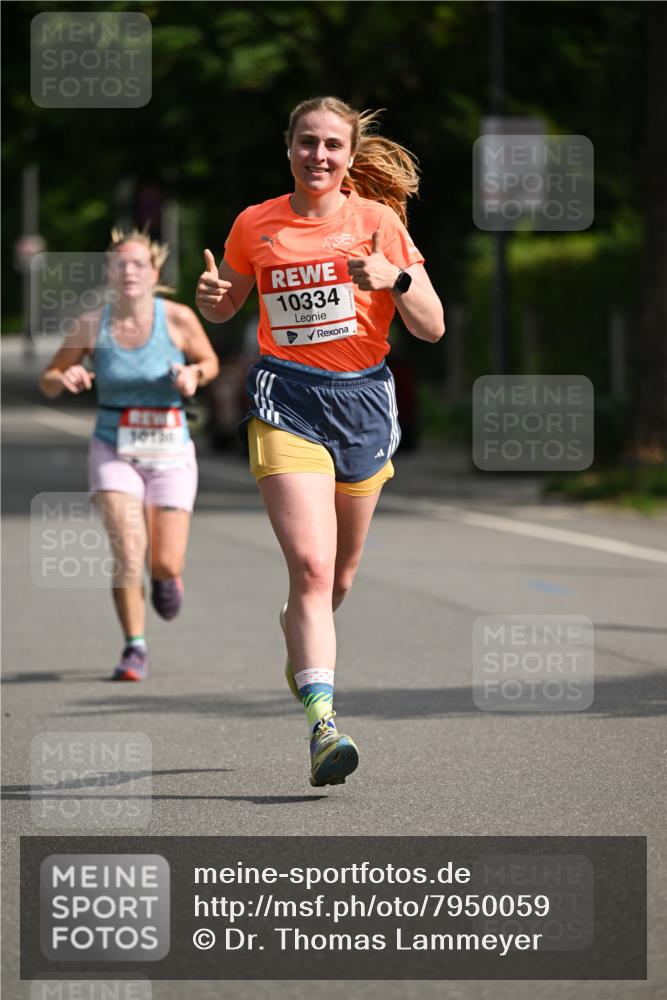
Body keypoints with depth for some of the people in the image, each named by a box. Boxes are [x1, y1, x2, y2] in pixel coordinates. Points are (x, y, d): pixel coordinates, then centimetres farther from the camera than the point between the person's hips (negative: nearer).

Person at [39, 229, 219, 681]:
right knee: (128, 549, -18)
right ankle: (135, 648, -3)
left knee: (166, 565, -4)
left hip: (170, 452, 0)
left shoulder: (178, 318, -8)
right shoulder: (92, 324, -6)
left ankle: (167, 575, 36)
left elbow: (210, 361, 9)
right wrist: (66, 379, -19)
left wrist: (193, 374, -14)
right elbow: (48, 380, 4)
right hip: (114, 451, 0)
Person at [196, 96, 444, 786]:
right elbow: (224, 307, 18)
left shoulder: (376, 221, -1)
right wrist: (211, 294, -6)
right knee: (311, 566, -19)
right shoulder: (255, 225, 2)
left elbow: (432, 328, -2)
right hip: (286, 400, -2)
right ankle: (321, 718, -26)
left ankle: (301, 645, 49)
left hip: (363, 400, 2)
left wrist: (396, 279, -22)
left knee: (340, 574, 16)